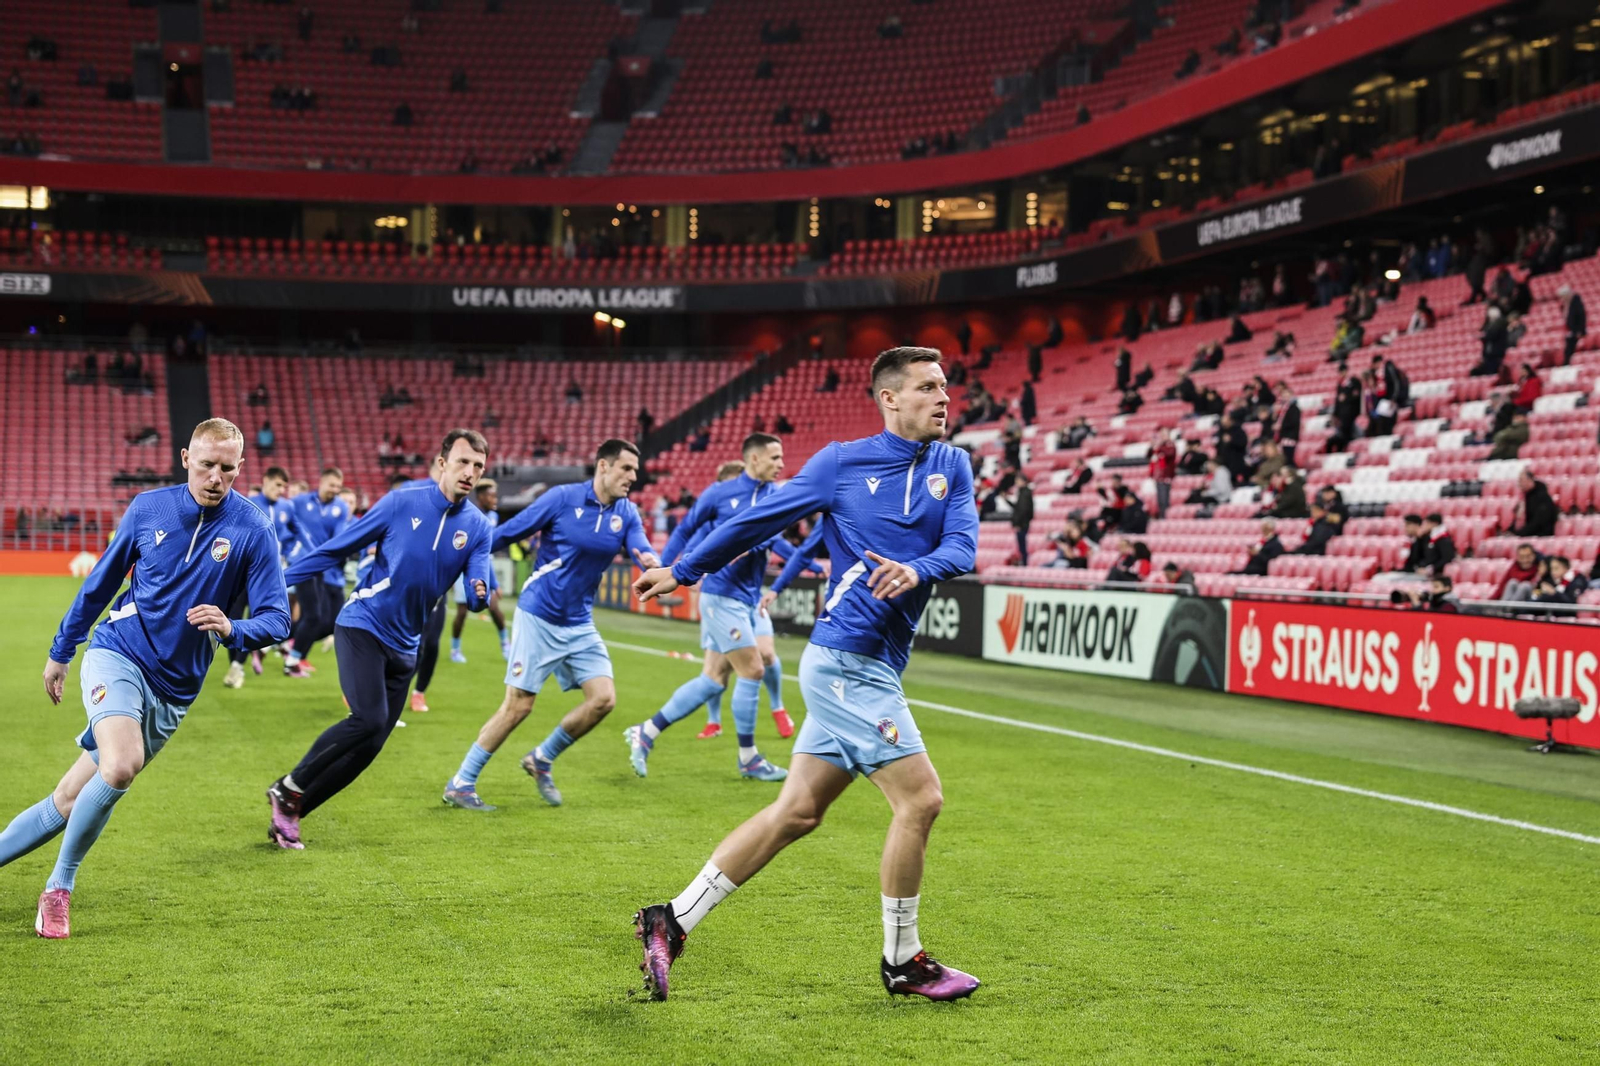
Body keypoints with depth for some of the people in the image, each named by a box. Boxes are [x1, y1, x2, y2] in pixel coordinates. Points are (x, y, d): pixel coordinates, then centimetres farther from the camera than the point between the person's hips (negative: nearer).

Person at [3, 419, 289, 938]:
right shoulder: (148, 508, -1)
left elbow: (276, 618, -5)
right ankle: (58, 890, -8)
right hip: (117, 653, -2)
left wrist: (231, 629, -27)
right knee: (120, 766, -27)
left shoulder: (253, 532, -6)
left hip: (173, 690, 2)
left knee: (71, 801, 3)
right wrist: (61, 651, 20)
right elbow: (101, 582, 13)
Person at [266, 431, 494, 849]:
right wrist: (280, 578, -2)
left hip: (404, 647, 5)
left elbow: (477, 591, -6)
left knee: (368, 747, 1)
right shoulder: (403, 501, -9)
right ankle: (288, 787, -3)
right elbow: (339, 545, -3)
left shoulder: (478, 527, 1)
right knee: (369, 719, -23)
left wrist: (480, 594, -31)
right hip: (362, 625, -5)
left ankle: (288, 814, 15)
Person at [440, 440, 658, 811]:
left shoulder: (626, 513, 2)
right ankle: (460, 784, 7)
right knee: (519, 705, -6)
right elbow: (508, 532, -6)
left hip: (580, 624, 5)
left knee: (603, 698, -6)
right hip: (538, 617, -5)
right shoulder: (562, 498, -11)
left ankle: (542, 759, 17)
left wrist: (650, 560, -37)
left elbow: (642, 548, -15)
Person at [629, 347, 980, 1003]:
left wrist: (918, 568, -26)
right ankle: (902, 961, 6)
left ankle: (672, 921, 16)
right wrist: (683, 571, 16)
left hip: (867, 669, 6)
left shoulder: (952, 467, 11)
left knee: (796, 812, 8)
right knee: (920, 799, -9)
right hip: (847, 658, -6)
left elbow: (962, 545, -3)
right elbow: (759, 520, 7)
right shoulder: (841, 463, -2)